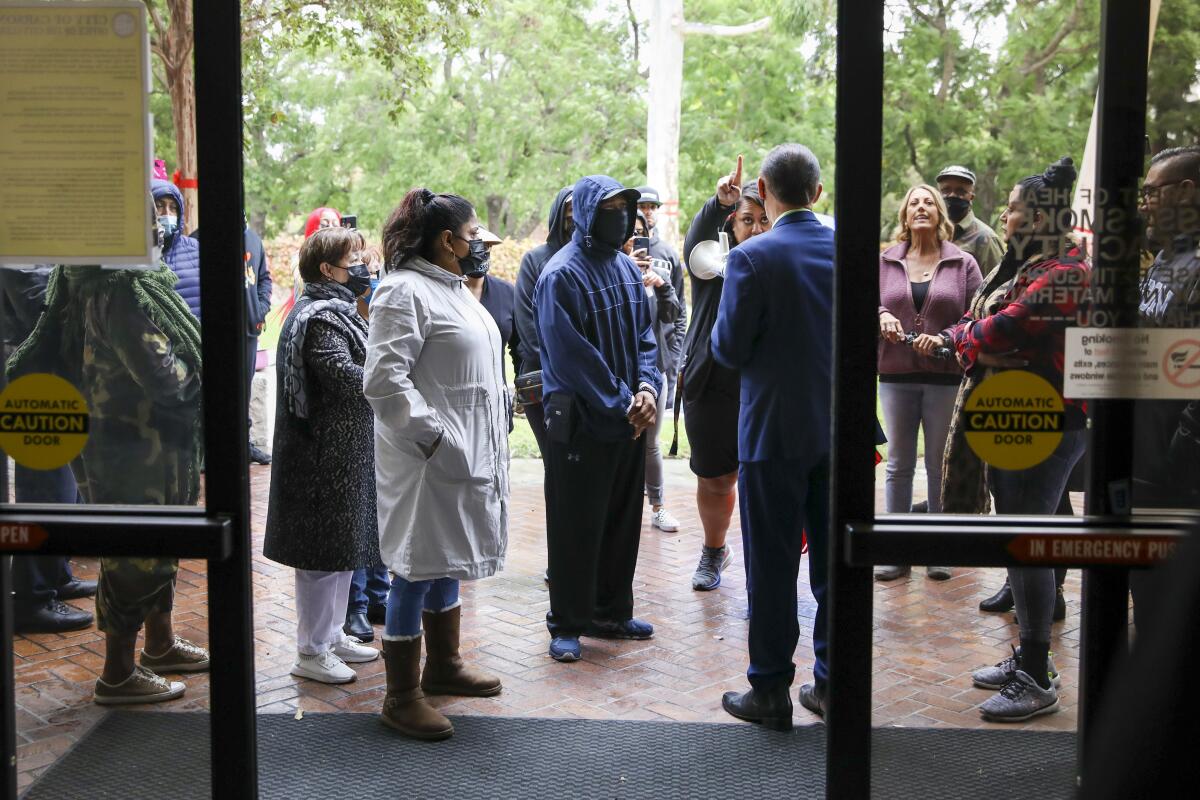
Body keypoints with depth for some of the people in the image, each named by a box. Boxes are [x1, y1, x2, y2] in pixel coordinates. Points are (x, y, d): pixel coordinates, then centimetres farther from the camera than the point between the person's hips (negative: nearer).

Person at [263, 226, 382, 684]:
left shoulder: (337, 310, 15)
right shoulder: (320, 317, -18)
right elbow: (348, 377, -27)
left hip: (346, 453, 11)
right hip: (326, 455, -11)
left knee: (344, 546, 18)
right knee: (325, 550, -2)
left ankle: (333, 634, 30)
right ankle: (312, 652, 9)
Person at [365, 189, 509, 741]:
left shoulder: (455, 289, 16)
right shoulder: (404, 292, -15)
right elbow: (385, 379, -23)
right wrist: (436, 439, -25)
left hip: (468, 454, 10)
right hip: (429, 460, -10)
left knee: (447, 562, 20)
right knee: (417, 569, -3)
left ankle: (442, 665, 36)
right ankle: (401, 698, 7)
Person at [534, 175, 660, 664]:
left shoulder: (626, 267, 10)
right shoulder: (562, 275, -12)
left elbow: (644, 334, 12)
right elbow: (571, 355, -16)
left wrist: (647, 388, -5)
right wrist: (621, 403, -15)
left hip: (629, 421, 7)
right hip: (580, 423, -7)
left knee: (622, 519, 14)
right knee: (576, 526, 0)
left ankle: (612, 611, 27)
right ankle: (567, 624, 11)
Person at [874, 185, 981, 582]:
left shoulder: (963, 263, 3)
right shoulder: (884, 262, 8)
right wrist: (882, 315, -13)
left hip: (946, 376, -1)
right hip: (895, 375, 2)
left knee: (941, 466, 6)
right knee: (898, 464, 6)